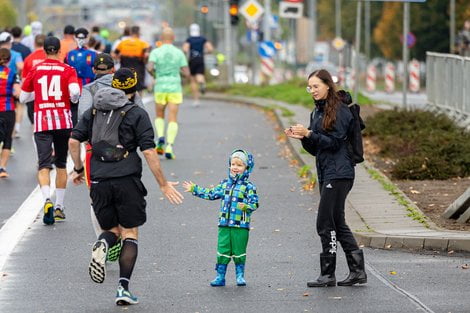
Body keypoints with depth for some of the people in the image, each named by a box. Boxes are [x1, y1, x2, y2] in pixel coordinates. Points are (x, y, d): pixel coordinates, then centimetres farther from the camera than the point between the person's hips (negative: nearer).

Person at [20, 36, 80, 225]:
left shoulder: (35, 70, 4)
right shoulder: (67, 70, 0)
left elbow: (23, 98, 8)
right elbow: (75, 91, -17)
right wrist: (73, 100, 6)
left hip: (42, 122, 0)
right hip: (63, 121, 1)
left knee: (44, 165, -6)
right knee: (61, 164, 15)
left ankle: (47, 201, -30)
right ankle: (59, 207, 18)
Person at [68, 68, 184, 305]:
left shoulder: (94, 111, 12)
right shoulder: (137, 114, -1)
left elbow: (74, 140, 7)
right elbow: (149, 152, -7)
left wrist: (78, 168, 21)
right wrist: (163, 184, 0)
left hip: (99, 181, 3)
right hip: (127, 181, -3)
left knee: (111, 230, 17)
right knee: (130, 234, 7)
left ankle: (101, 246, -20)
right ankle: (123, 287, -4)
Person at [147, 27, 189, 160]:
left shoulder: (156, 52, -4)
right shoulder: (179, 53, -1)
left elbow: (150, 68, -18)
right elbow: (186, 73, -1)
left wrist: (153, 71, 6)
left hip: (160, 88, 0)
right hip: (175, 88, 0)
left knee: (160, 116, 20)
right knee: (172, 119, -1)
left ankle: (160, 138, -5)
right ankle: (169, 147, -18)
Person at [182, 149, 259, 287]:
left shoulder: (248, 187, -6)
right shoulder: (225, 184, 10)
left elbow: (254, 203, -11)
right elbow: (211, 194, 19)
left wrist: (246, 207, -32)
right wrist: (194, 189, 24)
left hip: (241, 225, -4)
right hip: (224, 225, 4)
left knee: (239, 252, 4)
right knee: (223, 251, 4)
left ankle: (240, 276, 18)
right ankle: (220, 277, 10)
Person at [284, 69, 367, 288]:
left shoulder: (340, 111, -9)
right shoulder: (317, 112, 16)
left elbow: (334, 143, -16)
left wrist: (309, 134, -20)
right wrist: (302, 137, 0)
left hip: (339, 173, -9)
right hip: (325, 173, 9)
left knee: (325, 223, -9)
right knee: (337, 223, 10)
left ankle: (328, 274, -3)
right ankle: (357, 271, 14)